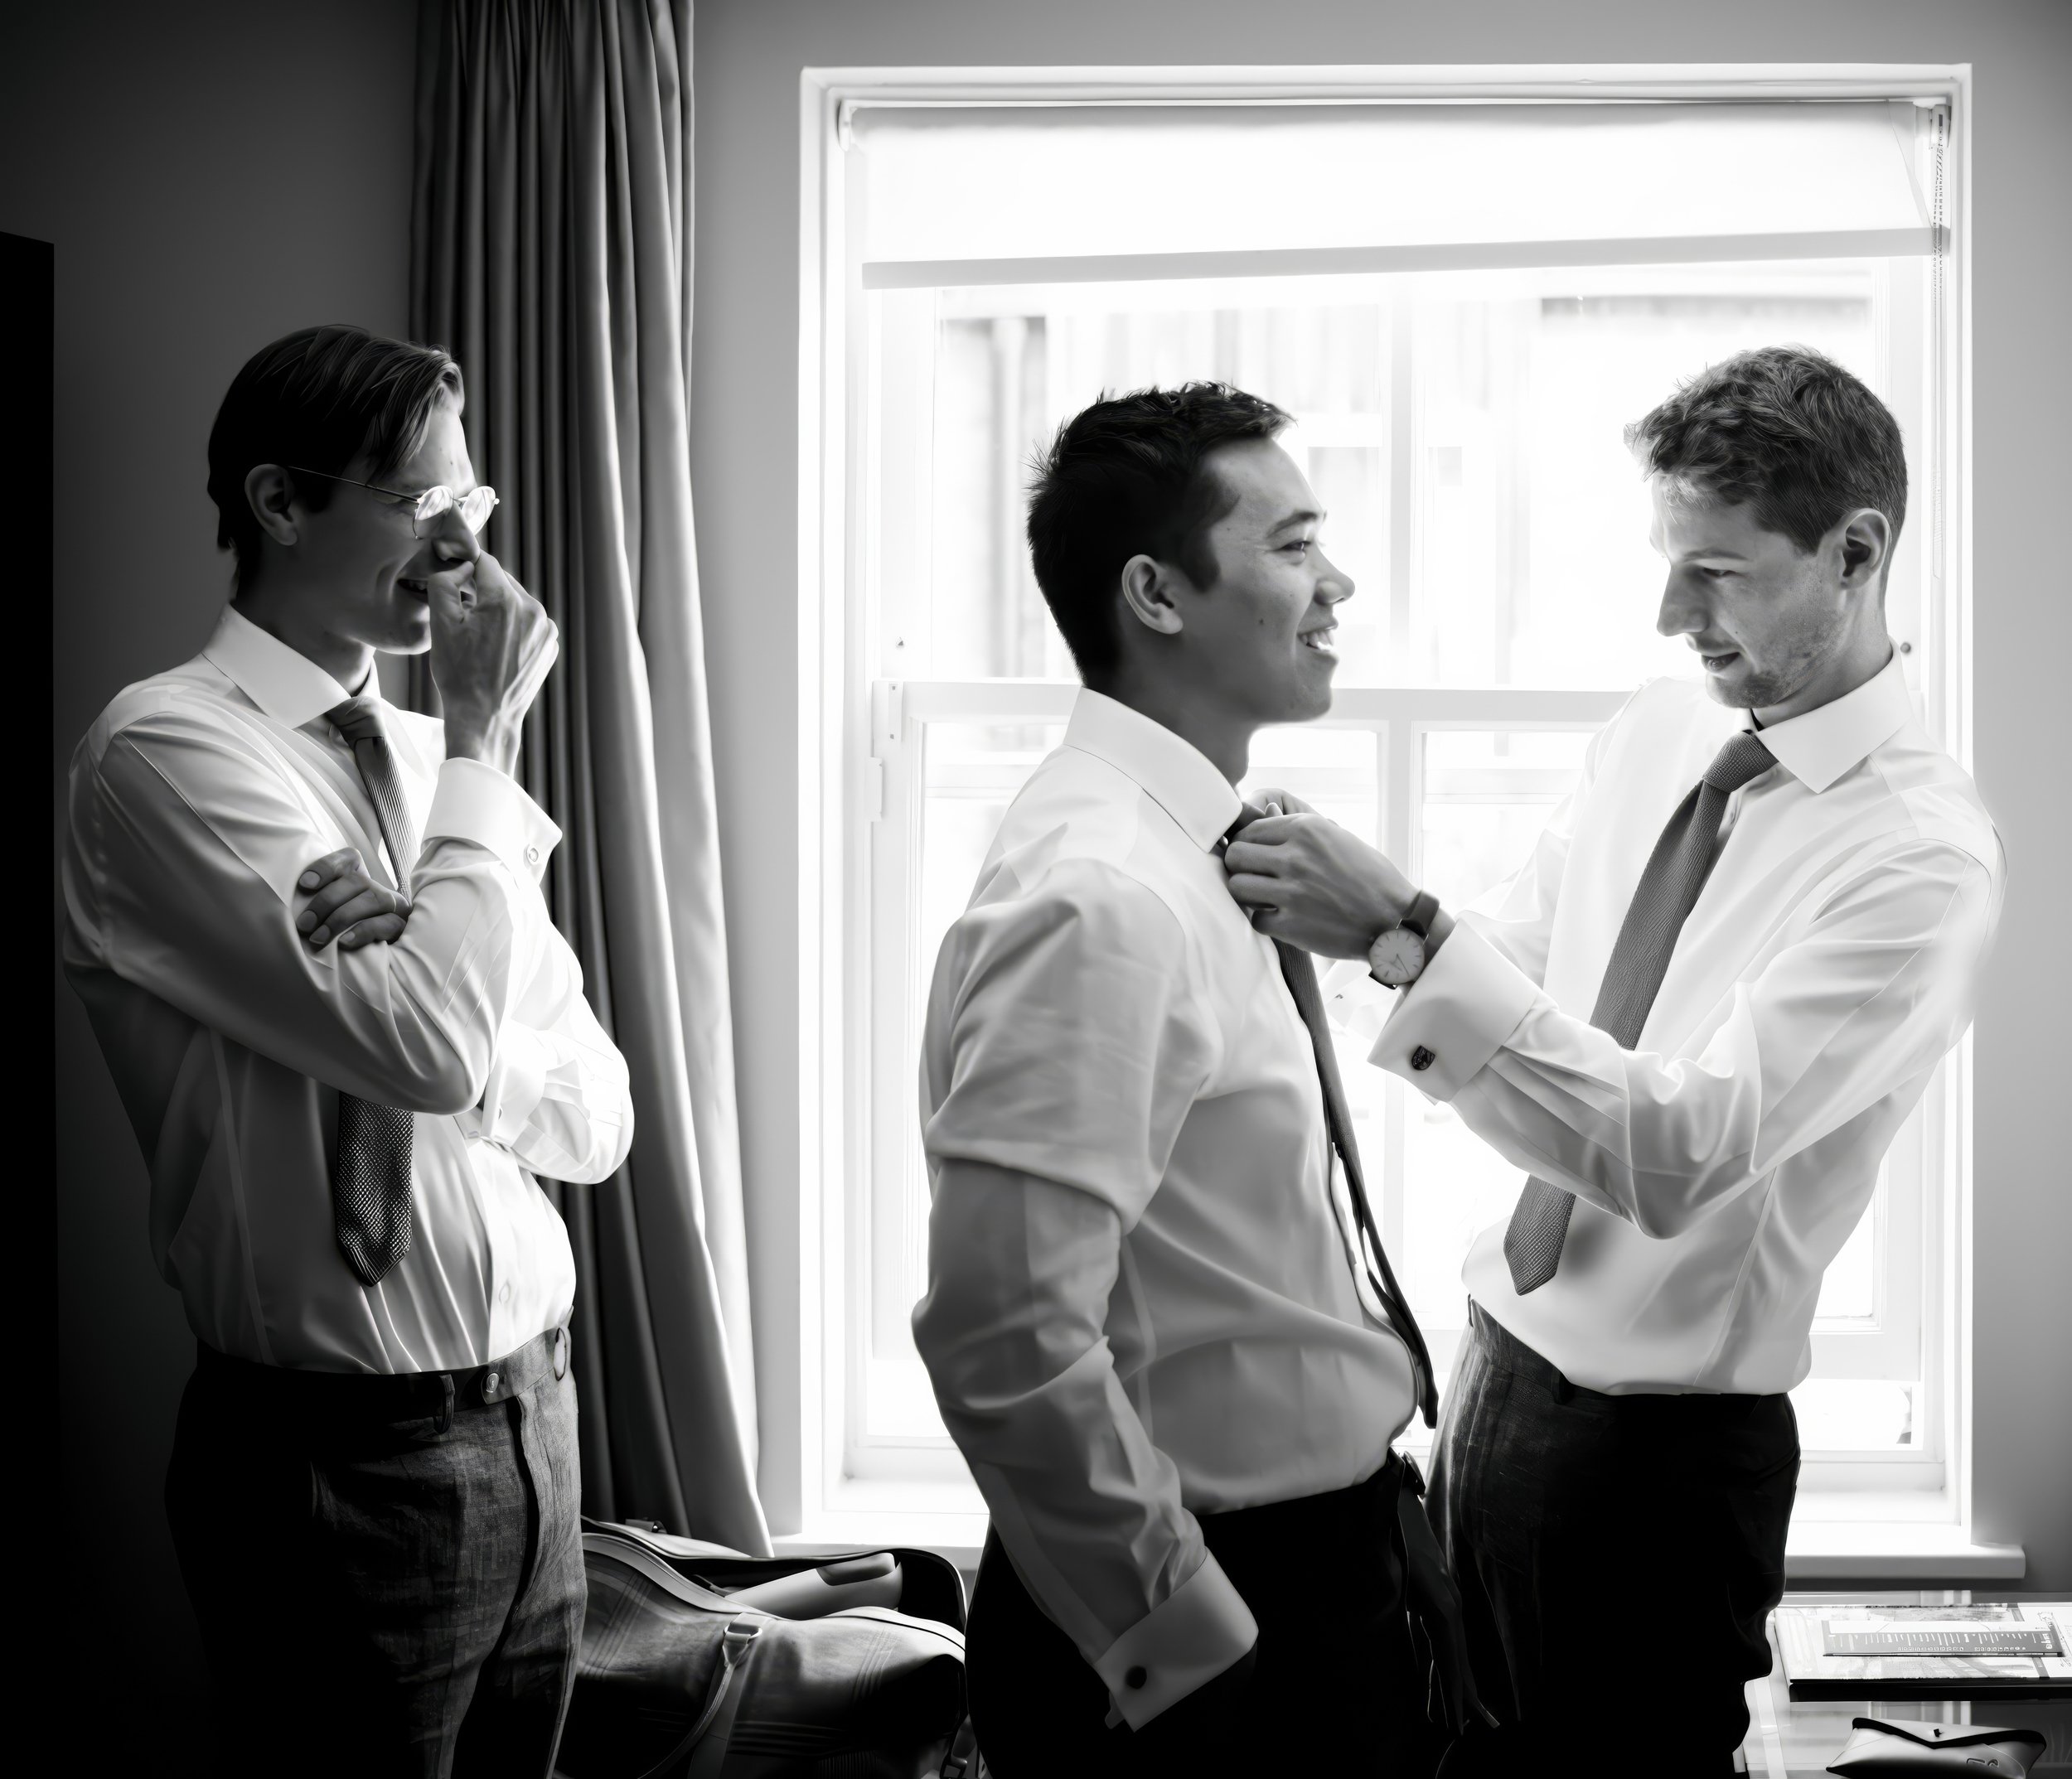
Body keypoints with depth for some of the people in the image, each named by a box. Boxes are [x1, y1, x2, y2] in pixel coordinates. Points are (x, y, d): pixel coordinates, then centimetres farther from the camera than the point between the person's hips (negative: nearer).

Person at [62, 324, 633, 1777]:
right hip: (352, 1452, -6)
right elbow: (434, 1055, -23)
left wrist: (426, 996, -15)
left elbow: (598, 1116, 5)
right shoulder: (171, 748, -12)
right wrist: (485, 742, -12)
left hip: (530, 1412, 6)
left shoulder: (432, 756, 8)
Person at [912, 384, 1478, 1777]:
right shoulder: (1102, 900, -23)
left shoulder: (1200, 855, 7)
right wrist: (1182, 1640, -21)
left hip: (1327, 1566, 9)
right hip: (1209, 1626, -9)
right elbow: (1005, 1334, -29)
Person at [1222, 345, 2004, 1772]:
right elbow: (1502, 973, 7)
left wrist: (1403, 931, -35)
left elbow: (1685, 1151, -30)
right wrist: (1321, 919, -12)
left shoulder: (1923, 857, -21)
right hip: (1499, 1356, 7)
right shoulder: (1660, 734, 3)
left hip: (1666, 1441, -7)